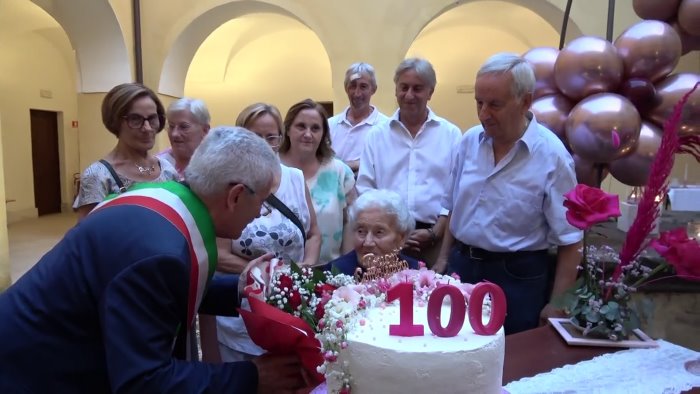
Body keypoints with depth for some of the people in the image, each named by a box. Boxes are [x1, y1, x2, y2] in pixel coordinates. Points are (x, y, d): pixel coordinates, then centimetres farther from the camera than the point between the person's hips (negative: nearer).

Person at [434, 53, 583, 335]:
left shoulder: (551, 155, -15)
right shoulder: (470, 141, 0)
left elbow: (569, 240, -11)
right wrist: (444, 258, 11)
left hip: (517, 276, -4)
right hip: (462, 266, 5)